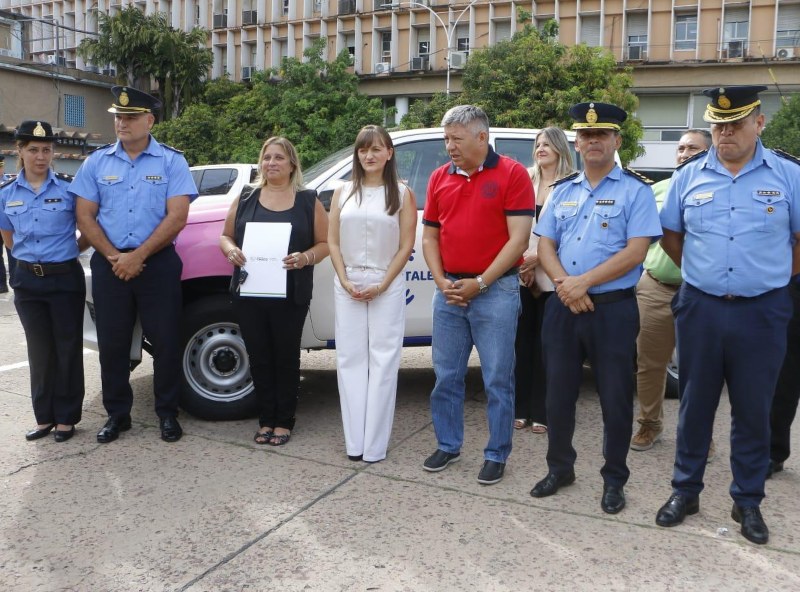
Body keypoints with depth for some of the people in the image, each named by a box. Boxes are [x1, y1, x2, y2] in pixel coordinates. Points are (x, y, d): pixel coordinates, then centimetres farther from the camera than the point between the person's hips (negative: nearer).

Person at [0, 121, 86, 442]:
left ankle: (66, 418, 14)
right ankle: (44, 417, 21)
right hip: (28, 280, 3)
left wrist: (72, 250, 3)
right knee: (39, 350, 10)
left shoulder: (68, 187, -6)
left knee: (67, 348, 3)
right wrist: (32, 257, 13)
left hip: (65, 278, -3)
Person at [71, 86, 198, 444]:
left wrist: (137, 256, -12)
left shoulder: (171, 161, -1)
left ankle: (167, 413, 15)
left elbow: (177, 217, -9)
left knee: (165, 340, 1)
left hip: (158, 263, -3)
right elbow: (85, 217, 5)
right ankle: (117, 414, 21)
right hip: (109, 265, 3)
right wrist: (114, 257, -8)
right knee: (112, 342, 8)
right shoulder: (97, 162, 7)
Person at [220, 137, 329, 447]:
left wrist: (305, 258, -17)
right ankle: (266, 420, 20)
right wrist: (230, 250, -8)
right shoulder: (245, 198, 12)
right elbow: (226, 235, 15)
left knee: (286, 357, 5)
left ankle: (284, 421, 17)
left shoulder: (308, 201, 4)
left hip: (290, 296, -2)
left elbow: (324, 243, 3)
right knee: (259, 357, 8)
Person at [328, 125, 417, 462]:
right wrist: (345, 281, -6)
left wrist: (382, 284, -11)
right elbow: (333, 242, 7)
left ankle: (375, 444, 3)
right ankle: (355, 442, 9)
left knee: (382, 361, -2)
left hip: (387, 286, -3)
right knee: (350, 359, 3)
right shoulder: (343, 193, 9)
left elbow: (406, 246, -3)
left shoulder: (402, 194, 1)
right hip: (347, 285, 3)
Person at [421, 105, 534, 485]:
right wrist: (442, 282, -3)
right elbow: (429, 236, 11)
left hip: (495, 290, -5)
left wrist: (480, 283, -14)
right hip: (448, 291, 5)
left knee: (497, 380, 4)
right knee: (446, 376, 12)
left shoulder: (512, 174, -5)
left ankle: (496, 455, 17)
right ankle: (448, 445, 27)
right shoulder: (440, 177, 9)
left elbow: (518, 239, -11)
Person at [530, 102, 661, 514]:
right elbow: (545, 246, 8)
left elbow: (635, 251, -12)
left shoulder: (635, 190, -2)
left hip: (613, 309, -4)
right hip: (563, 307, 5)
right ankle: (559, 468, 30)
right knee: (558, 392, 12)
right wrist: (564, 285, -9)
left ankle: (614, 480, 22)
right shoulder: (563, 190, 13)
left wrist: (583, 282, -16)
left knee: (615, 398, 5)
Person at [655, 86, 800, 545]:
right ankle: (686, 490, 25)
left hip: (762, 312, -1)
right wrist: (702, 271, 7)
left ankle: (748, 501, 23)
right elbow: (670, 235, 14)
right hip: (700, 308, 1)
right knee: (695, 403, 11)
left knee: (754, 409, 8)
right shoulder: (689, 176, 4)